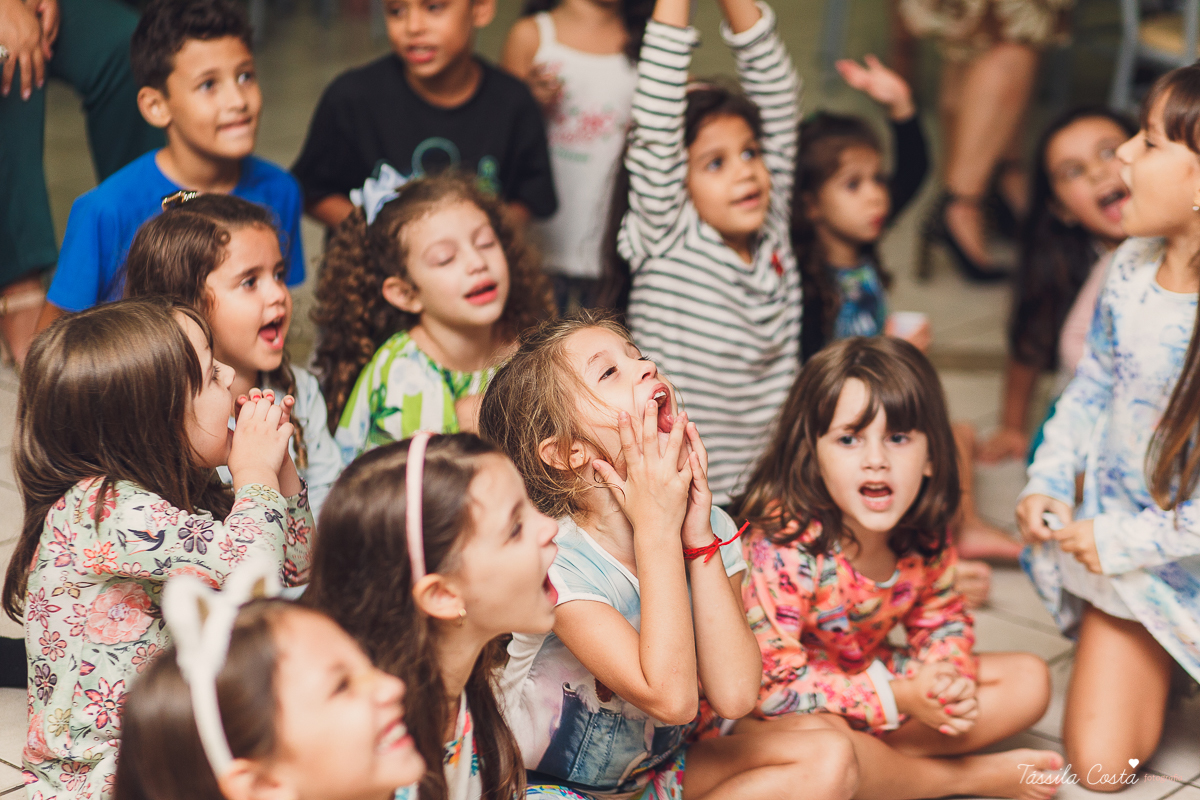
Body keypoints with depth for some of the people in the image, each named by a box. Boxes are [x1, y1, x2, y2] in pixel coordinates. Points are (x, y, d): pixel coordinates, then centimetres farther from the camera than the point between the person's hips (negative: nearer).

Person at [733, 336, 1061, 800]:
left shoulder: (922, 535, -10)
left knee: (1029, 680, 4)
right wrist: (902, 698, -30)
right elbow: (774, 683, -30)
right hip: (761, 715, -7)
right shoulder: (784, 545, -30)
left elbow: (941, 620, 7)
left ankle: (877, 757, -12)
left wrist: (950, 680, -18)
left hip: (865, 679, 7)